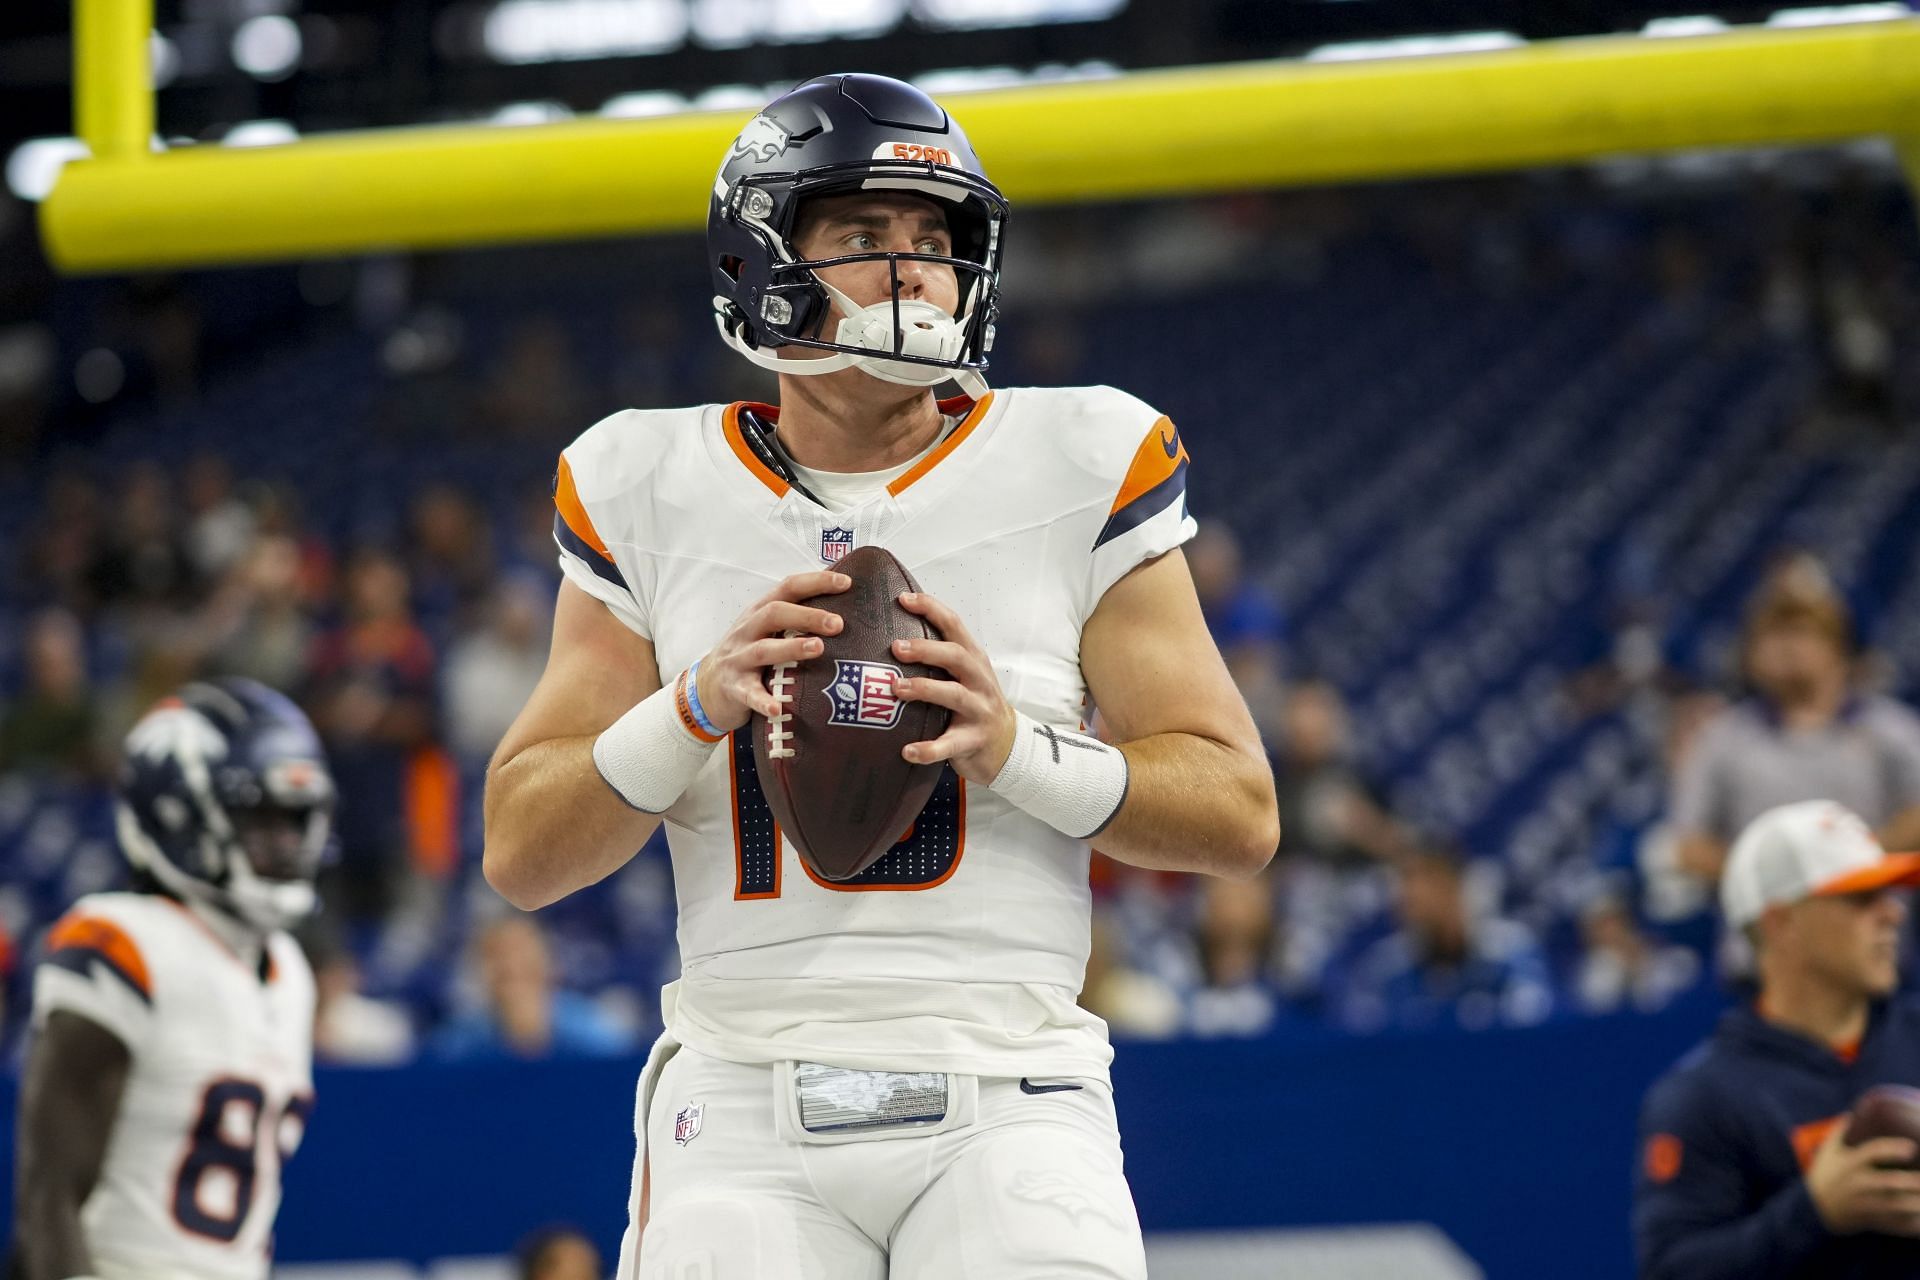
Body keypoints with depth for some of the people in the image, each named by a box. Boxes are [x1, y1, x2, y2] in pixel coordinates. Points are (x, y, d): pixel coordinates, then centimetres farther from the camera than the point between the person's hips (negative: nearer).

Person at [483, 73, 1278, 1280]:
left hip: (1004, 1102, -1)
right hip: (747, 1110, 1)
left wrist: (1018, 750, -13)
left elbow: (1241, 815, 4)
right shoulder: (654, 499, 8)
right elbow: (521, 853, 6)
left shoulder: (1073, 476, 5)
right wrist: (699, 707, -11)